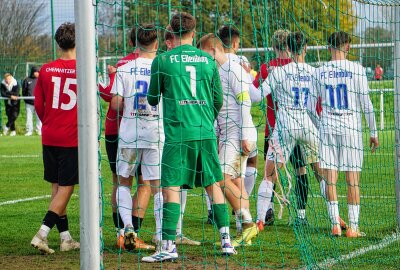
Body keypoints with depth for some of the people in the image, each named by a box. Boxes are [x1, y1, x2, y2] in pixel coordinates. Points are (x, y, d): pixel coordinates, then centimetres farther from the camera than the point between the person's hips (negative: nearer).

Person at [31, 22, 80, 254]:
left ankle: (66, 238, 17)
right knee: (66, 189, -1)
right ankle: (42, 234, -12)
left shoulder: (46, 70, 1)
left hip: (49, 137, 4)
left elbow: (38, 105, 7)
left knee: (57, 187, 12)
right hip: (73, 139, -4)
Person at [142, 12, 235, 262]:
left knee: (171, 188, -3)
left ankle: (169, 246, -9)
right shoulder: (208, 59, 8)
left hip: (177, 133, -4)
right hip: (206, 133, 4)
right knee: (214, 185, 11)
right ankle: (226, 241, 13)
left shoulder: (162, 61, -2)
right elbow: (218, 100, 13)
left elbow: (153, 99, 8)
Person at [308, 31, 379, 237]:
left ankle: (335, 224, -1)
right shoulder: (356, 70, -4)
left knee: (330, 179, 3)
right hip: (351, 127, -2)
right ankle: (353, 227, 1)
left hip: (327, 127, 2)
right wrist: (373, 132, 5)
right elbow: (366, 104, -3)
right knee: (353, 180, 2)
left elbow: (311, 106, 8)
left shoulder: (320, 71, 3)